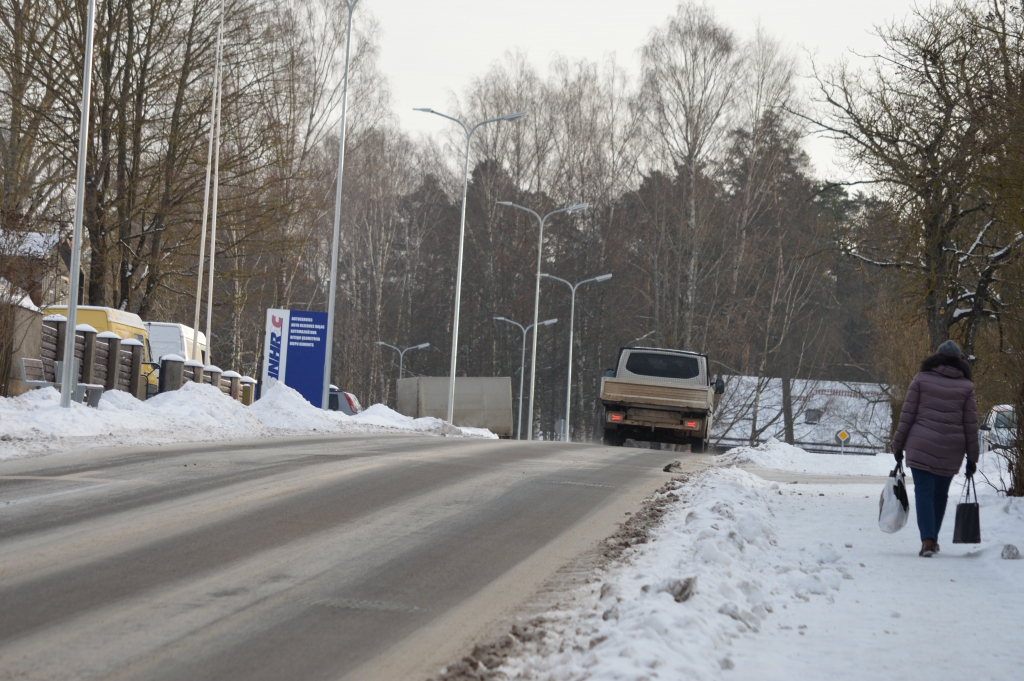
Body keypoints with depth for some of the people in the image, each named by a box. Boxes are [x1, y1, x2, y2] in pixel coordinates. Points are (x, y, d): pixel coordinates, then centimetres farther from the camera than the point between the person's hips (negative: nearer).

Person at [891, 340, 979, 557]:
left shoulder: (921, 380, 2)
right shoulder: (966, 386, 6)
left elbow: (907, 416, 0)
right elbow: (971, 425, 5)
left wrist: (898, 445, 7)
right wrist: (972, 457, 10)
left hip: (921, 447, -2)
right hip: (951, 450, 2)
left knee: (924, 492, -3)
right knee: (940, 494, 15)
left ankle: (928, 541, -16)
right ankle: (933, 540, 24)